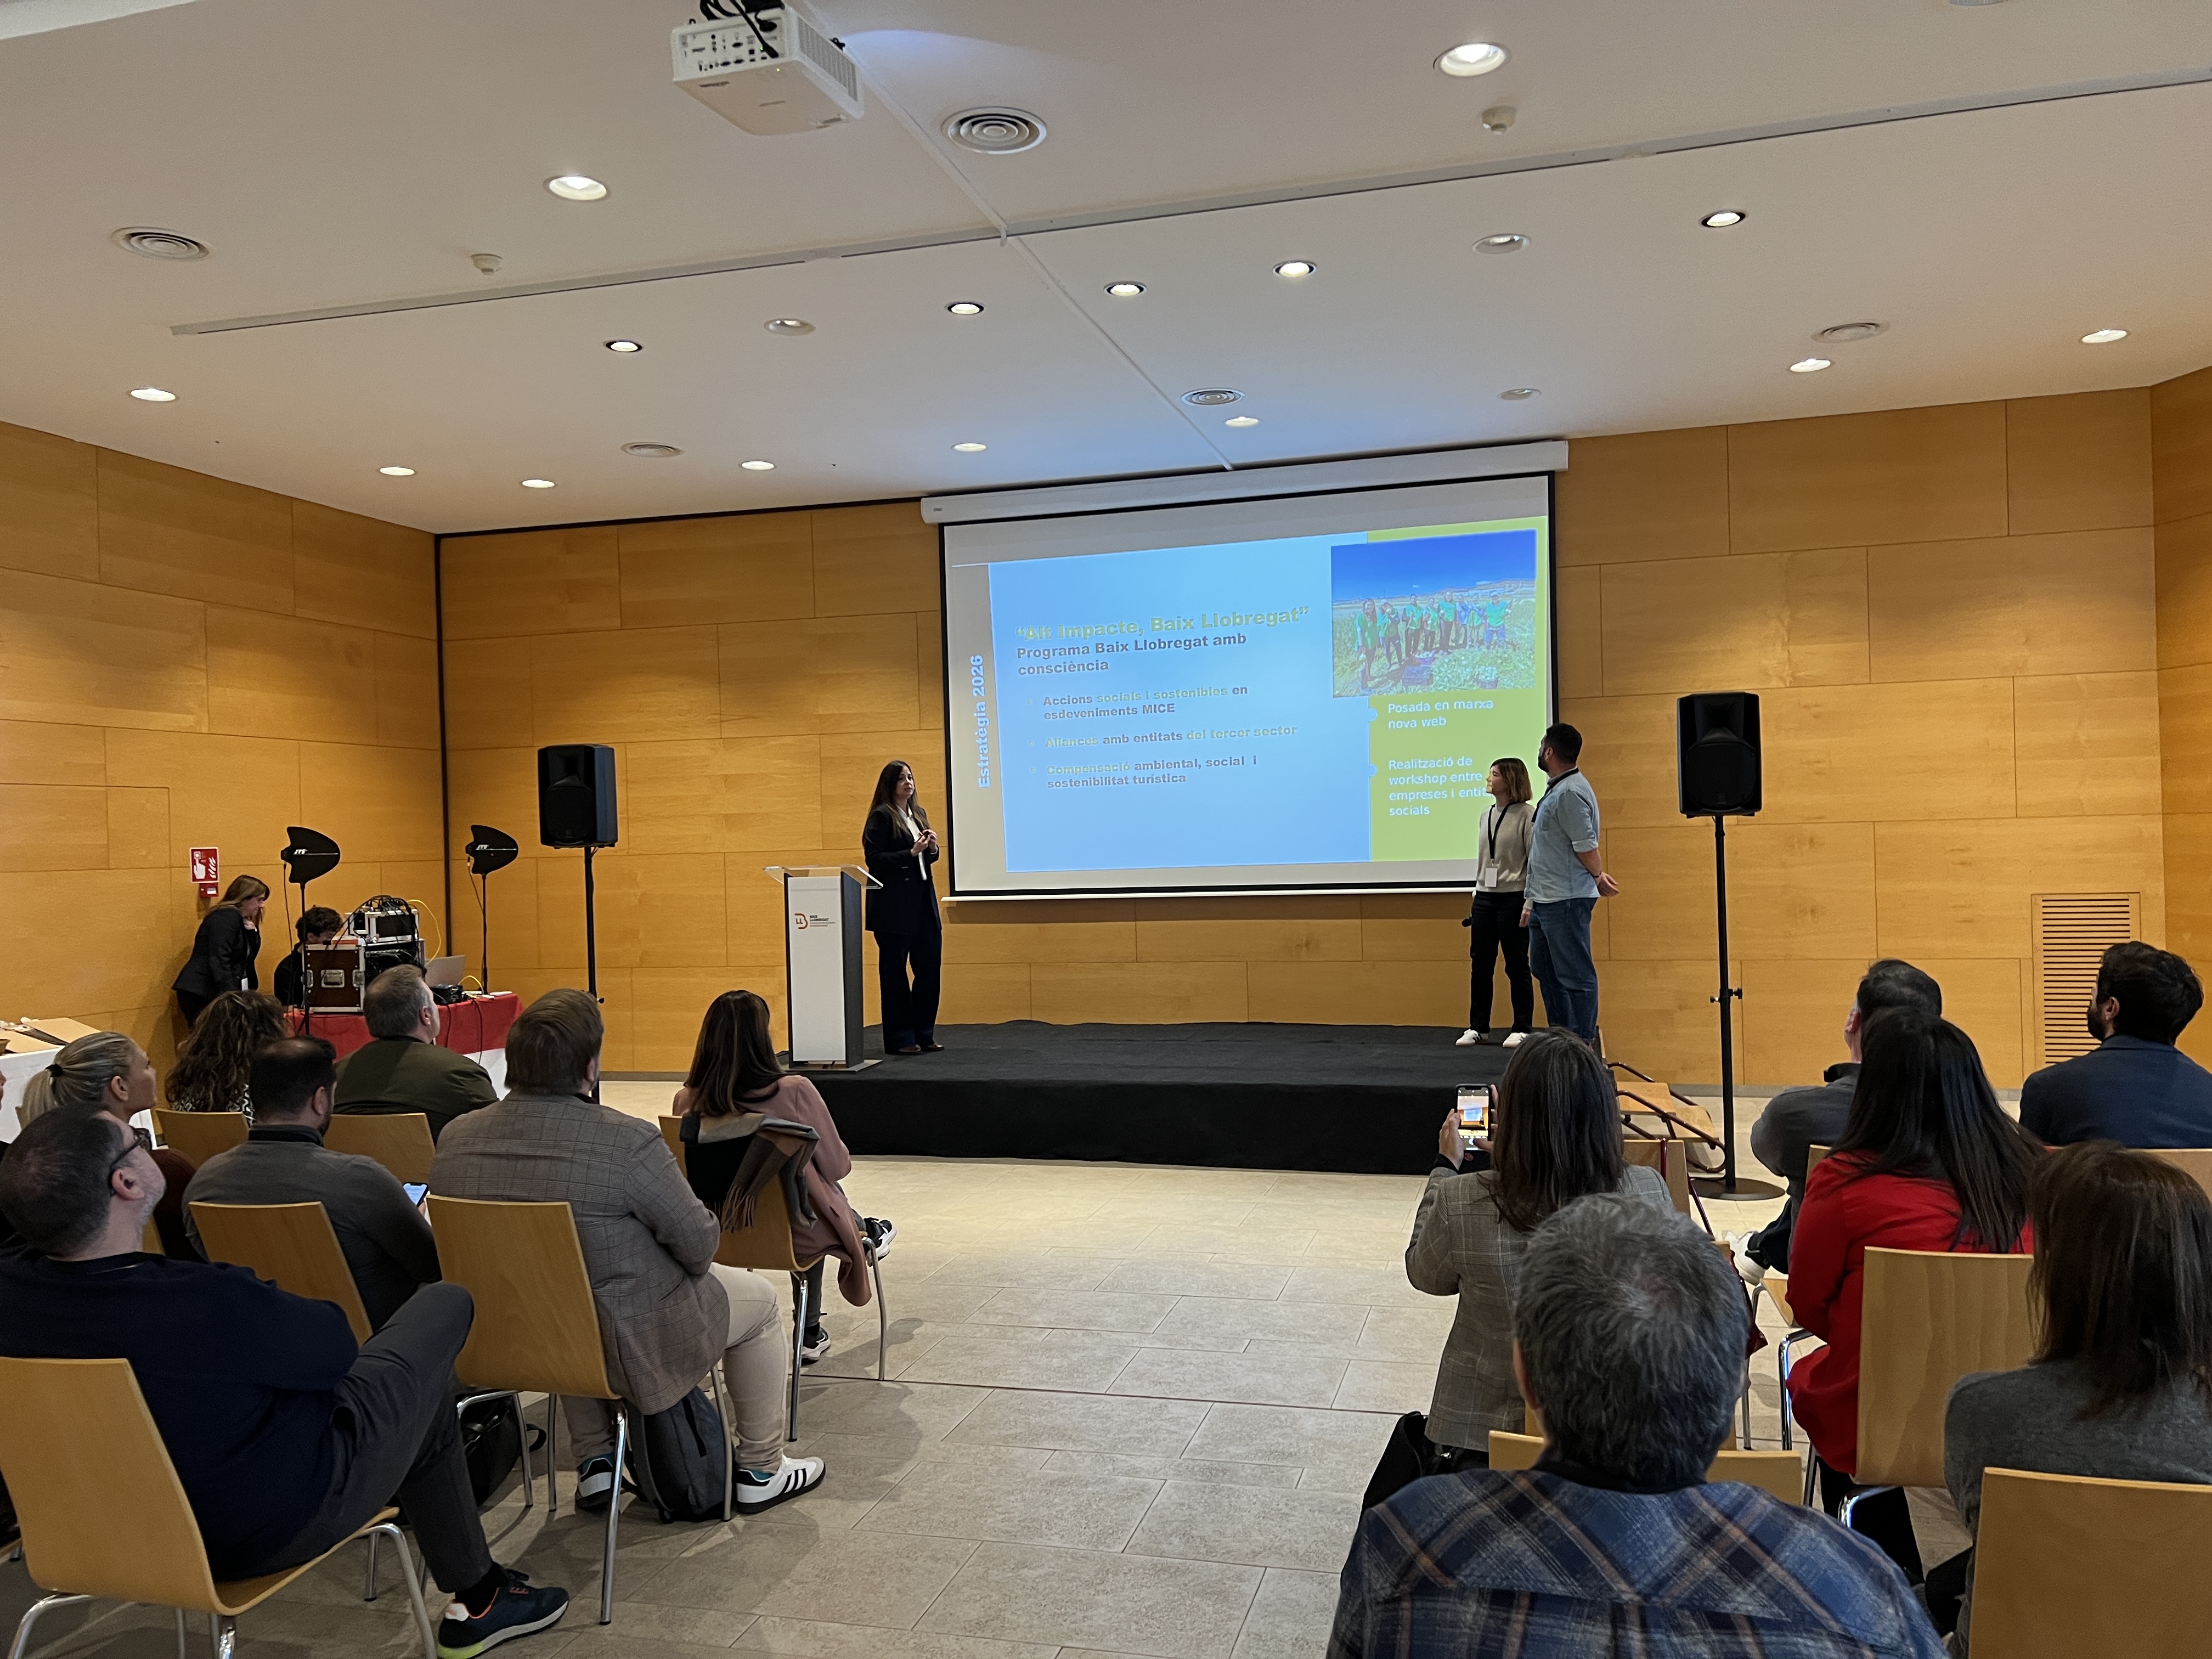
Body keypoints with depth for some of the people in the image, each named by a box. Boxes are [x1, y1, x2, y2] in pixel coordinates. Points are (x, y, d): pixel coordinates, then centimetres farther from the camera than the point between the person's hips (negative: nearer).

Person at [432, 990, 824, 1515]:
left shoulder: (455, 1137, -8)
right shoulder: (627, 1141, -25)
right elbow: (699, 1244, -16)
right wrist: (690, 1262, 7)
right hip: (623, 1344, -6)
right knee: (758, 1299, 17)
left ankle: (594, 1465, 37)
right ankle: (760, 1473, 27)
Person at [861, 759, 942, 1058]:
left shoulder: (919, 814, 16)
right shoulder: (881, 816, -6)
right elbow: (874, 859, -13)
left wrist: (931, 849, 0)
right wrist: (911, 853, -19)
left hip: (923, 901, 7)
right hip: (894, 905, -7)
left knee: (929, 965, 6)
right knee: (894, 971, 0)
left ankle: (924, 1034, 17)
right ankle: (900, 1039, 7)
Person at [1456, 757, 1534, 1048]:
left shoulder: (1527, 815, -8)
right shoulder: (1487, 815, 12)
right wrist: (1476, 895, 15)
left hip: (1514, 898, -6)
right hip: (1485, 898, 6)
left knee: (1517, 966, 2)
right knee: (1480, 963, 6)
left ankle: (1523, 1029, 11)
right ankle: (1478, 1027, 14)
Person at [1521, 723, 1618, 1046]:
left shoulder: (1570, 792, -17)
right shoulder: (1556, 789, 16)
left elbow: (1586, 846, -20)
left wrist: (1598, 878, -2)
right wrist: (1531, 900, 21)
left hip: (1566, 901, -11)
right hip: (1546, 900, 11)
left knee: (1575, 975, -3)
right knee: (1544, 969, 17)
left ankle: (1584, 1042, 3)